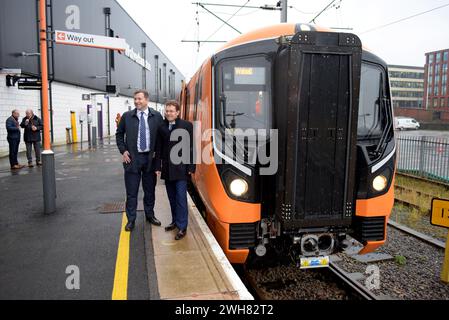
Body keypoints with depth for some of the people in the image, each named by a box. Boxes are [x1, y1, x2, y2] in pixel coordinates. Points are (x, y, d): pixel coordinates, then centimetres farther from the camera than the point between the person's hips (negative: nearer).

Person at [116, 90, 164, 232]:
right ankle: (131, 220, 16)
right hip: (132, 158, 0)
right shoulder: (127, 116, 0)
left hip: (150, 157, 1)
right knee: (131, 192, 4)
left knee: (150, 189, 13)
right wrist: (123, 151, -1)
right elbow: (119, 134, 9)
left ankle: (150, 215, 30)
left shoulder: (157, 116, -1)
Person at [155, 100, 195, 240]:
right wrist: (158, 166, 5)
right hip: (167, 168, 5)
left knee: (181, 198, -4)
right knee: (172, 197, 14)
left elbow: (191, 147, -6)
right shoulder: (162, 127, 7)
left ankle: (182, 227, 3)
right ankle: (175, 221, 28)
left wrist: (191, 167, -9)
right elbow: (159, 148, 8)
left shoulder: (187, 126, -5)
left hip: (181, 168, -4)